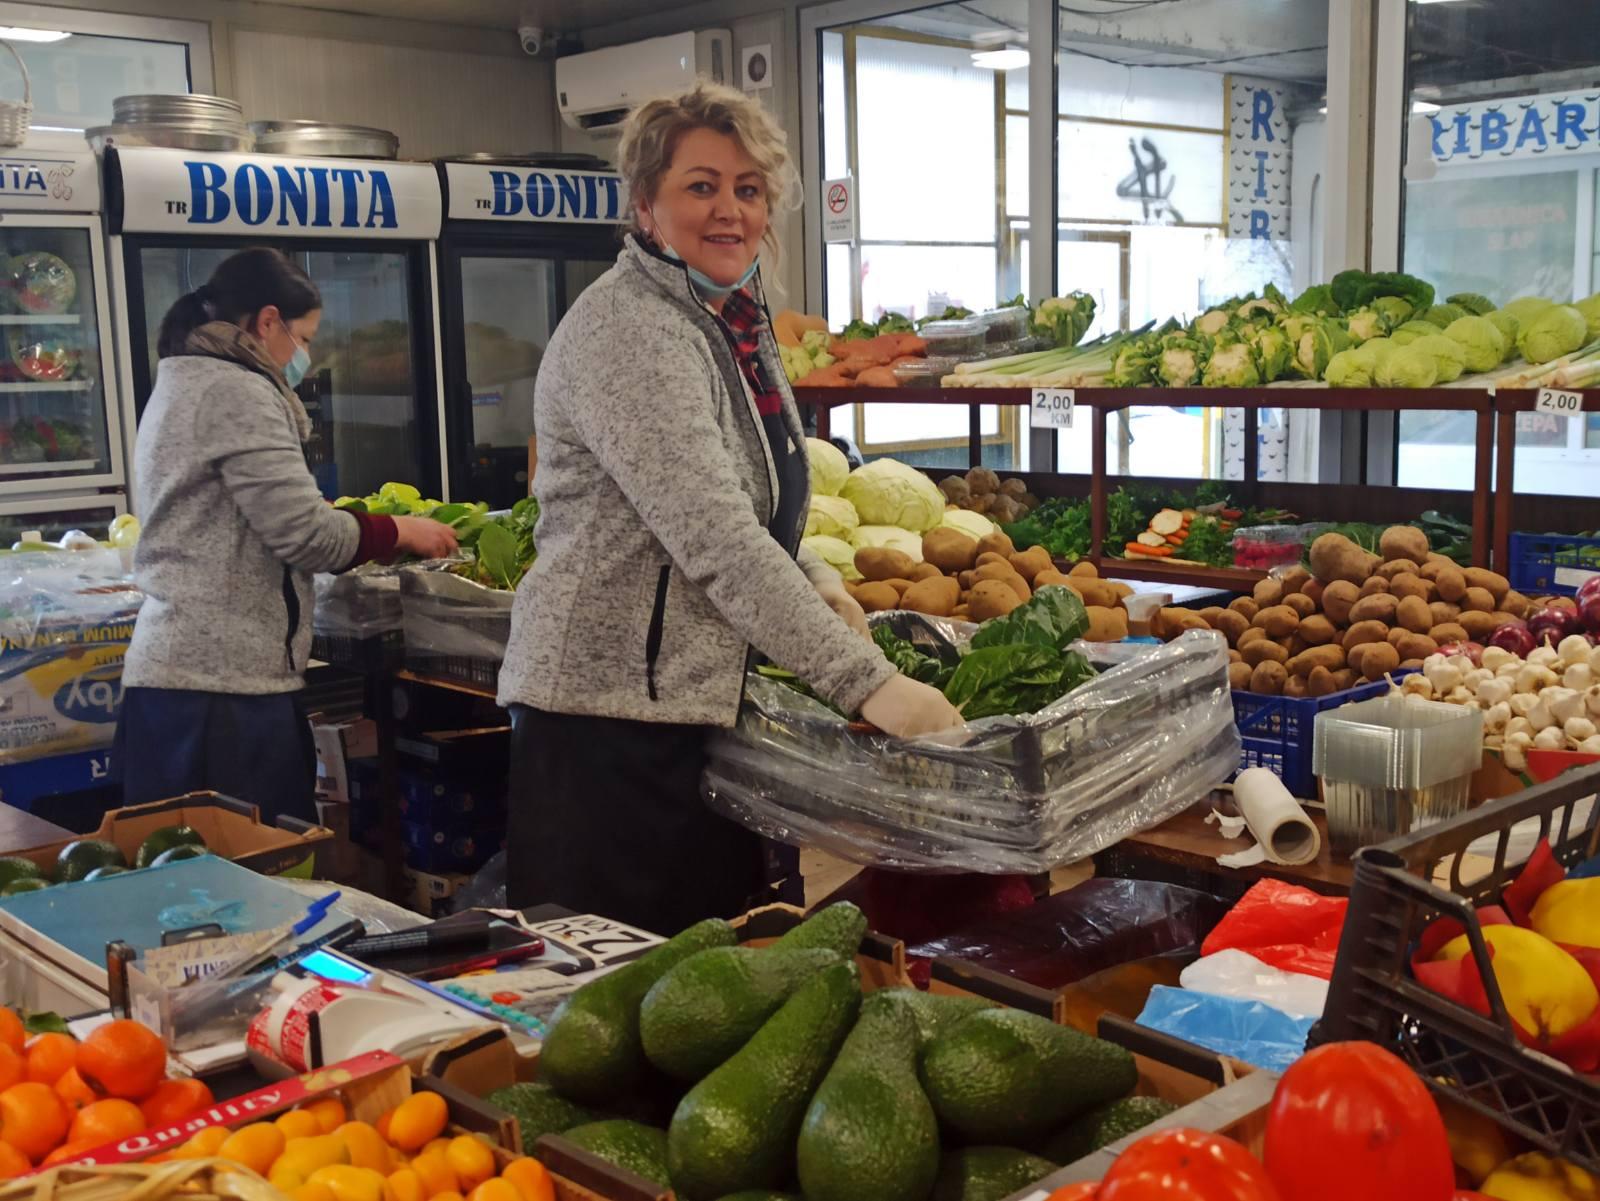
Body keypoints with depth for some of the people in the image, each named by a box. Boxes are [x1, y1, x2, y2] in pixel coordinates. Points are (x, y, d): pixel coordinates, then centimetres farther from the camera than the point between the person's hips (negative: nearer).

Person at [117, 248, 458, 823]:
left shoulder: (181, 385, 20)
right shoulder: (236, 392, -11)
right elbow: (302, 533, -15)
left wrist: (354, 526, 20)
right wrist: (402, 531, 0)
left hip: (172, 666, 10)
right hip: (224, 679, -10)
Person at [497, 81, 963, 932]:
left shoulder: (735, 320, 13)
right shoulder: (625, 332, -16)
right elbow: (716, 541, -26)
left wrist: (813, 581, 4)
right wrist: (866, 682, -27)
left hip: (707, 701, 9)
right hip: (611, 715, -9)